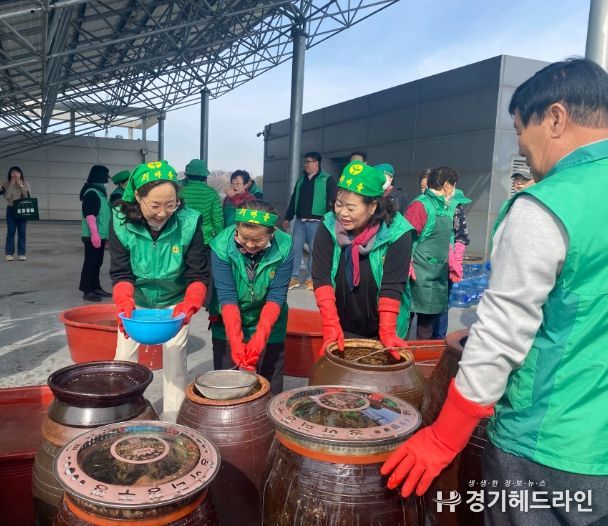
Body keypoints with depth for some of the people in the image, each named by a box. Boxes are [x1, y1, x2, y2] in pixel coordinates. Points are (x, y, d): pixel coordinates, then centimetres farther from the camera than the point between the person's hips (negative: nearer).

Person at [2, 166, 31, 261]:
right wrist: (12, 184, -12)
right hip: (11, 209, 0)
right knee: (11, 232, 0)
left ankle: (21, 253, 7)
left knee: (22, 232, 2)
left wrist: (20, 184, -12)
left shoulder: (25, 184, 3)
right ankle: (9, 253, 5)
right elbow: (7, 197, -12)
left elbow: (27, 196, -9)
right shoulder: (7, 184, 1)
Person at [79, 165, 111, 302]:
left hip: (100, 234, 9)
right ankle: (87, 291, 1)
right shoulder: (91, 192, -15)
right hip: (93, 236, -9)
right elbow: (89, 214, -22)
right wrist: (94, 233, -25)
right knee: (90, 263, -4)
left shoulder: (99, 192, 16)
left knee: (97, 263, 14)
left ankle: (96, 288, 22)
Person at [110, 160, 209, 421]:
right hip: (136, 301, 2)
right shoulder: (121, 222, -23)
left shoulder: (189, 222, -27)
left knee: (175, 359, -1)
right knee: (124, 356, 6)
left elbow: (199, 275, -21)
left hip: (175, 302, -1)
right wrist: (125, 303, -36)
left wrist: (189, 304, -39)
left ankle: (173, 422, 16)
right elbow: (121, 273, -18)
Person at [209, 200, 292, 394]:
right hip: (228, 324, 0)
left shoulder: (284, 247, -21)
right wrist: (235, 341, -30)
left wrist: (260, 337, -29)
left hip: (269, 325, 0)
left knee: (269, 386, 9)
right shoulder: (221, 245, -22)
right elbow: (226, 296, -23)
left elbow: (276, 296, -20)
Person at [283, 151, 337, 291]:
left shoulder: (327, 180, -1)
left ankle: (311, 278, 11)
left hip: (316, 221, -5)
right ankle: (294, 277, 7)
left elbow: (332, 200, -6)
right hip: (299, 220, 5)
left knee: (313, 250, 2)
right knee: (295, 248, 1)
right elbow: (293, 199, 20)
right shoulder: (301, 179, 16)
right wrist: (288, 217, 17)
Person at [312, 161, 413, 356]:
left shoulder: (397, 233, -18)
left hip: (381, 328, -1)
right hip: (342, 327, 2)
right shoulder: (328, 228, -12)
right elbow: (321, 278, -17)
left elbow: (392, 286, -20)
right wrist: (331, 326, -26)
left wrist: (386, 332, -26)